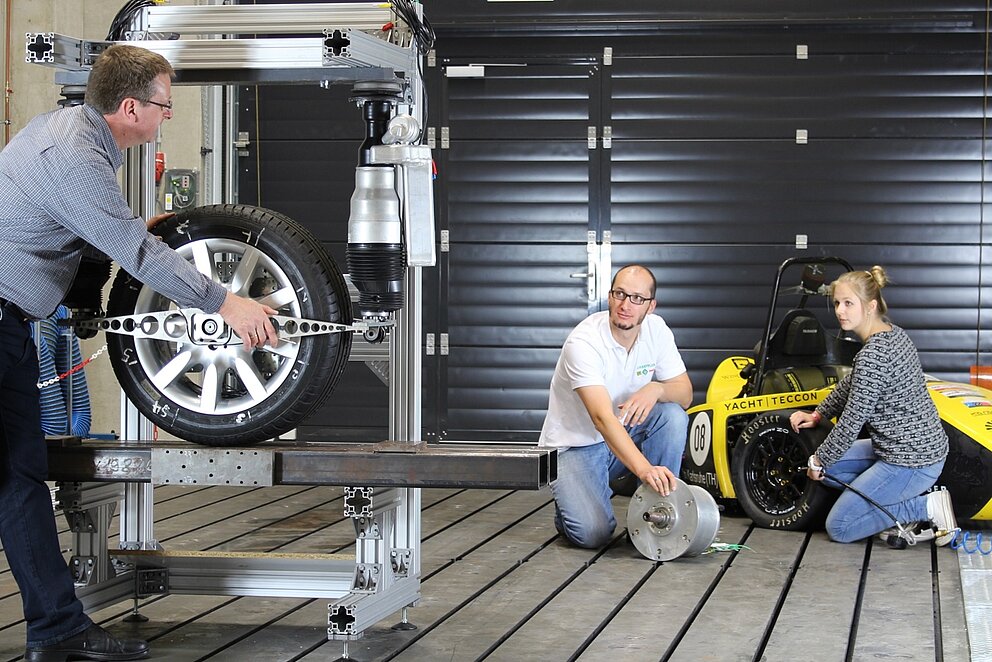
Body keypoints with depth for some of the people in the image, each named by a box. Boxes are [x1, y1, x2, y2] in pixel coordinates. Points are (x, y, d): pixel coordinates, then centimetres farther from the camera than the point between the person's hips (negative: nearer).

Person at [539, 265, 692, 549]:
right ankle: (572, 501, 11)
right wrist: (644, 468, -51)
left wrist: (656, 389, -28)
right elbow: (603, 418, -37)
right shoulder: (583, 342, -27)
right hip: (577, 446, -6)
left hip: (625, 434, 6)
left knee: (673, 416, -24)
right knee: (592, 534, -26)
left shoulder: (656, 329, -7)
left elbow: (684, 393, -3)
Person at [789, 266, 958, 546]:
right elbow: (850, 384, 21)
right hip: (923, 446, 10)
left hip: (908, 461, -10)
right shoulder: (893, 334, 5)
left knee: (838, 528, 0)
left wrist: (819, 461, -5)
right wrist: (817, 414, 19)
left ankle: (926, 507, -2)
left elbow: (851, 422, -19)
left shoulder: (873, 355, -24)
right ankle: (907, 500, 9)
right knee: (828, 467, 17)